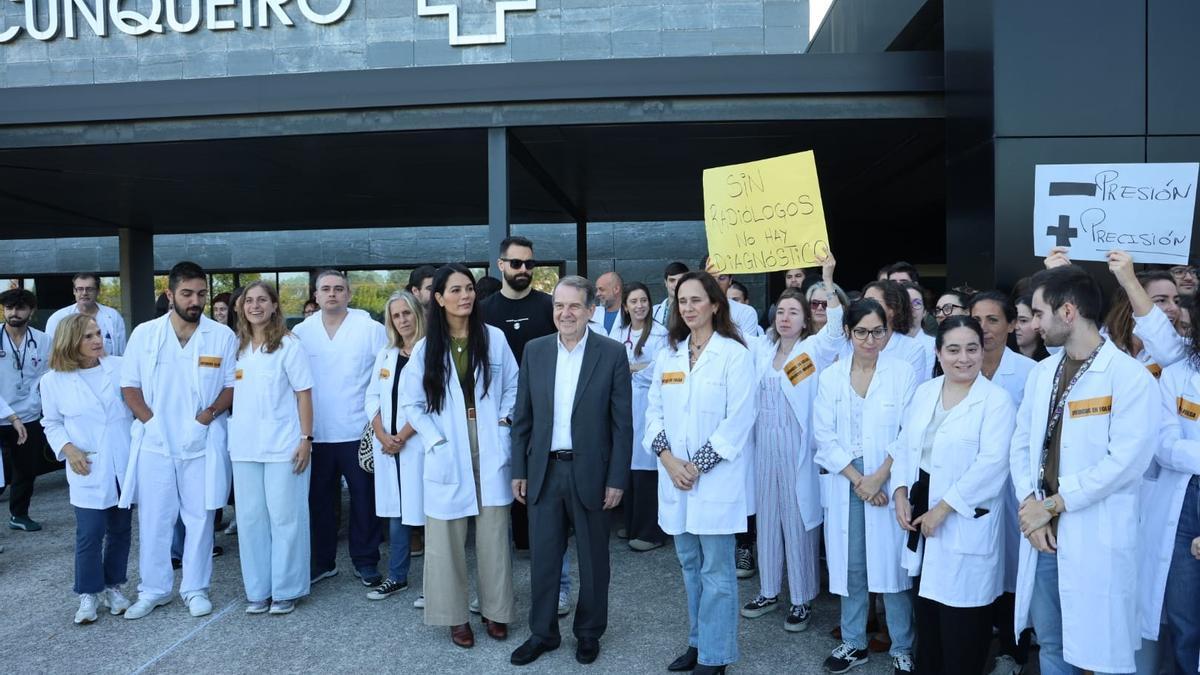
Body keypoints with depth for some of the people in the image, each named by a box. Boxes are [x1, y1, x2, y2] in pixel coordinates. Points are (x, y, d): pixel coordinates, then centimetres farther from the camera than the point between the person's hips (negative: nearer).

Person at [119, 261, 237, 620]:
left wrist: (208, 415, -14)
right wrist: (151, 421, -9)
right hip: (154, 442, 1)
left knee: (199, 518, 7)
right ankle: (153, 589, 23)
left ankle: (196, 589, 21)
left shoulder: (223, 336, -2)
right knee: (153, 519, 7)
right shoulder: (144, 334, 1)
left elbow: (232, 385, 1)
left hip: (202, 442, -1)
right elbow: (129, 386, 5)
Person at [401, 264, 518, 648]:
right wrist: (435, 440, -7)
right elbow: (412, 403, 3)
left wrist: (504, 421, -5)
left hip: (490, 452, 1)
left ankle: (495, 609, 22)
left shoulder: (494, 338, 1)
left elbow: (513, 386, 9)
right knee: (447, 538, 4)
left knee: (494, 534, 6)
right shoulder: (426, 348, -1)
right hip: (448, 453, 0)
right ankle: (455, 615, 19)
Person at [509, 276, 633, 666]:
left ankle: (589, 632, 31)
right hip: (543, 471, 2)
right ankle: (542, 633, 29)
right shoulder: (535, 351, 2)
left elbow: (622, 422, -6)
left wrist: (617, 479, -8)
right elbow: (522, 416, 6)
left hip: (590, 472, -2)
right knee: (542, 557, 11)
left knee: (593, 559, 12)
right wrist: (518, 470, 4)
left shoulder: (612, 353, -7)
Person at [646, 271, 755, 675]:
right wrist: (667, 457, -8)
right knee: (690, 564, 16)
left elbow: (738, 419, -12)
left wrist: (698, 465, -14)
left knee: (716, 570, 2)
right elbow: (654, 411, 8)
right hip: (675, 476, 5)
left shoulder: (734, 354, -7)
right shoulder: (668, 355, 9)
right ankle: (698, 642, 31)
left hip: (716, 478, -5)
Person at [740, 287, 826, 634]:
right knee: (766, 516, 14)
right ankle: (769, 591, 29)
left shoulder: (813, 350, -4)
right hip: (763, 445, 4)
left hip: (797, 447, -4)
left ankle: (802, 599, 18)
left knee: (799, 520, 4)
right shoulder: (762, 348, 8)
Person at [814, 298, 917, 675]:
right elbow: (824, 435, 0)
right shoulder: (830, 377, 4)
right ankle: (853, 643, 24)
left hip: (889, 483, -2)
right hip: (844, 484, 2)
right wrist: (857, 480, -8)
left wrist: (879, 477, -12)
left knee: (892, 564, 1)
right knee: (850, 566, 9)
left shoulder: (903, 373, -2)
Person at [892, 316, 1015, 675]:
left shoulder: (997, 400, -10)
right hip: (921, 511, 6)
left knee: (961, 622, 1)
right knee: (927, 612, 18)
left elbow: (992, 463, -19)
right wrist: (901, 493, -3)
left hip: (965, 522, -6)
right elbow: (904, 446, 11)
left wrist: (943, 508, -20)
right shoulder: (924, 392, 8)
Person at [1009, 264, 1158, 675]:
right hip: (1043, 530, 6)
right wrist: (1031, 504, -7)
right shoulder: (1043, 372, 10)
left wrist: (1053, 504, -14)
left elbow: (1127, 459, -17)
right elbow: (1022, 444, 9)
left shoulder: (1128, 375, -10)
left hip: (1096, 537, -6)